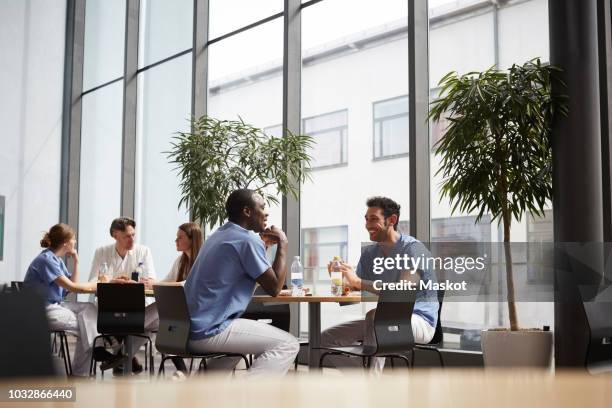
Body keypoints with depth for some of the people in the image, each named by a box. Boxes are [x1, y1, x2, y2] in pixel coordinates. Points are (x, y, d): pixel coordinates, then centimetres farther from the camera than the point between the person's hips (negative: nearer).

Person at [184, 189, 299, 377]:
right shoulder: (248, 240, -13)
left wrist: (262, 244, 22)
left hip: (189, 328, 10)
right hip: (210, 331, -10)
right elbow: (274, 288, -9)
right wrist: (283, 244, 0)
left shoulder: (219, 235, 15)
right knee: (287, 345, -6)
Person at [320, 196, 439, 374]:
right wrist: (341, 281, -18)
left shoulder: (412, 249, -14)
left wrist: (358, 282, -29)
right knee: (326, 339, -4)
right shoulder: (369, 253, 9)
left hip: (420, 322, -8)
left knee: (375, 315, -38)